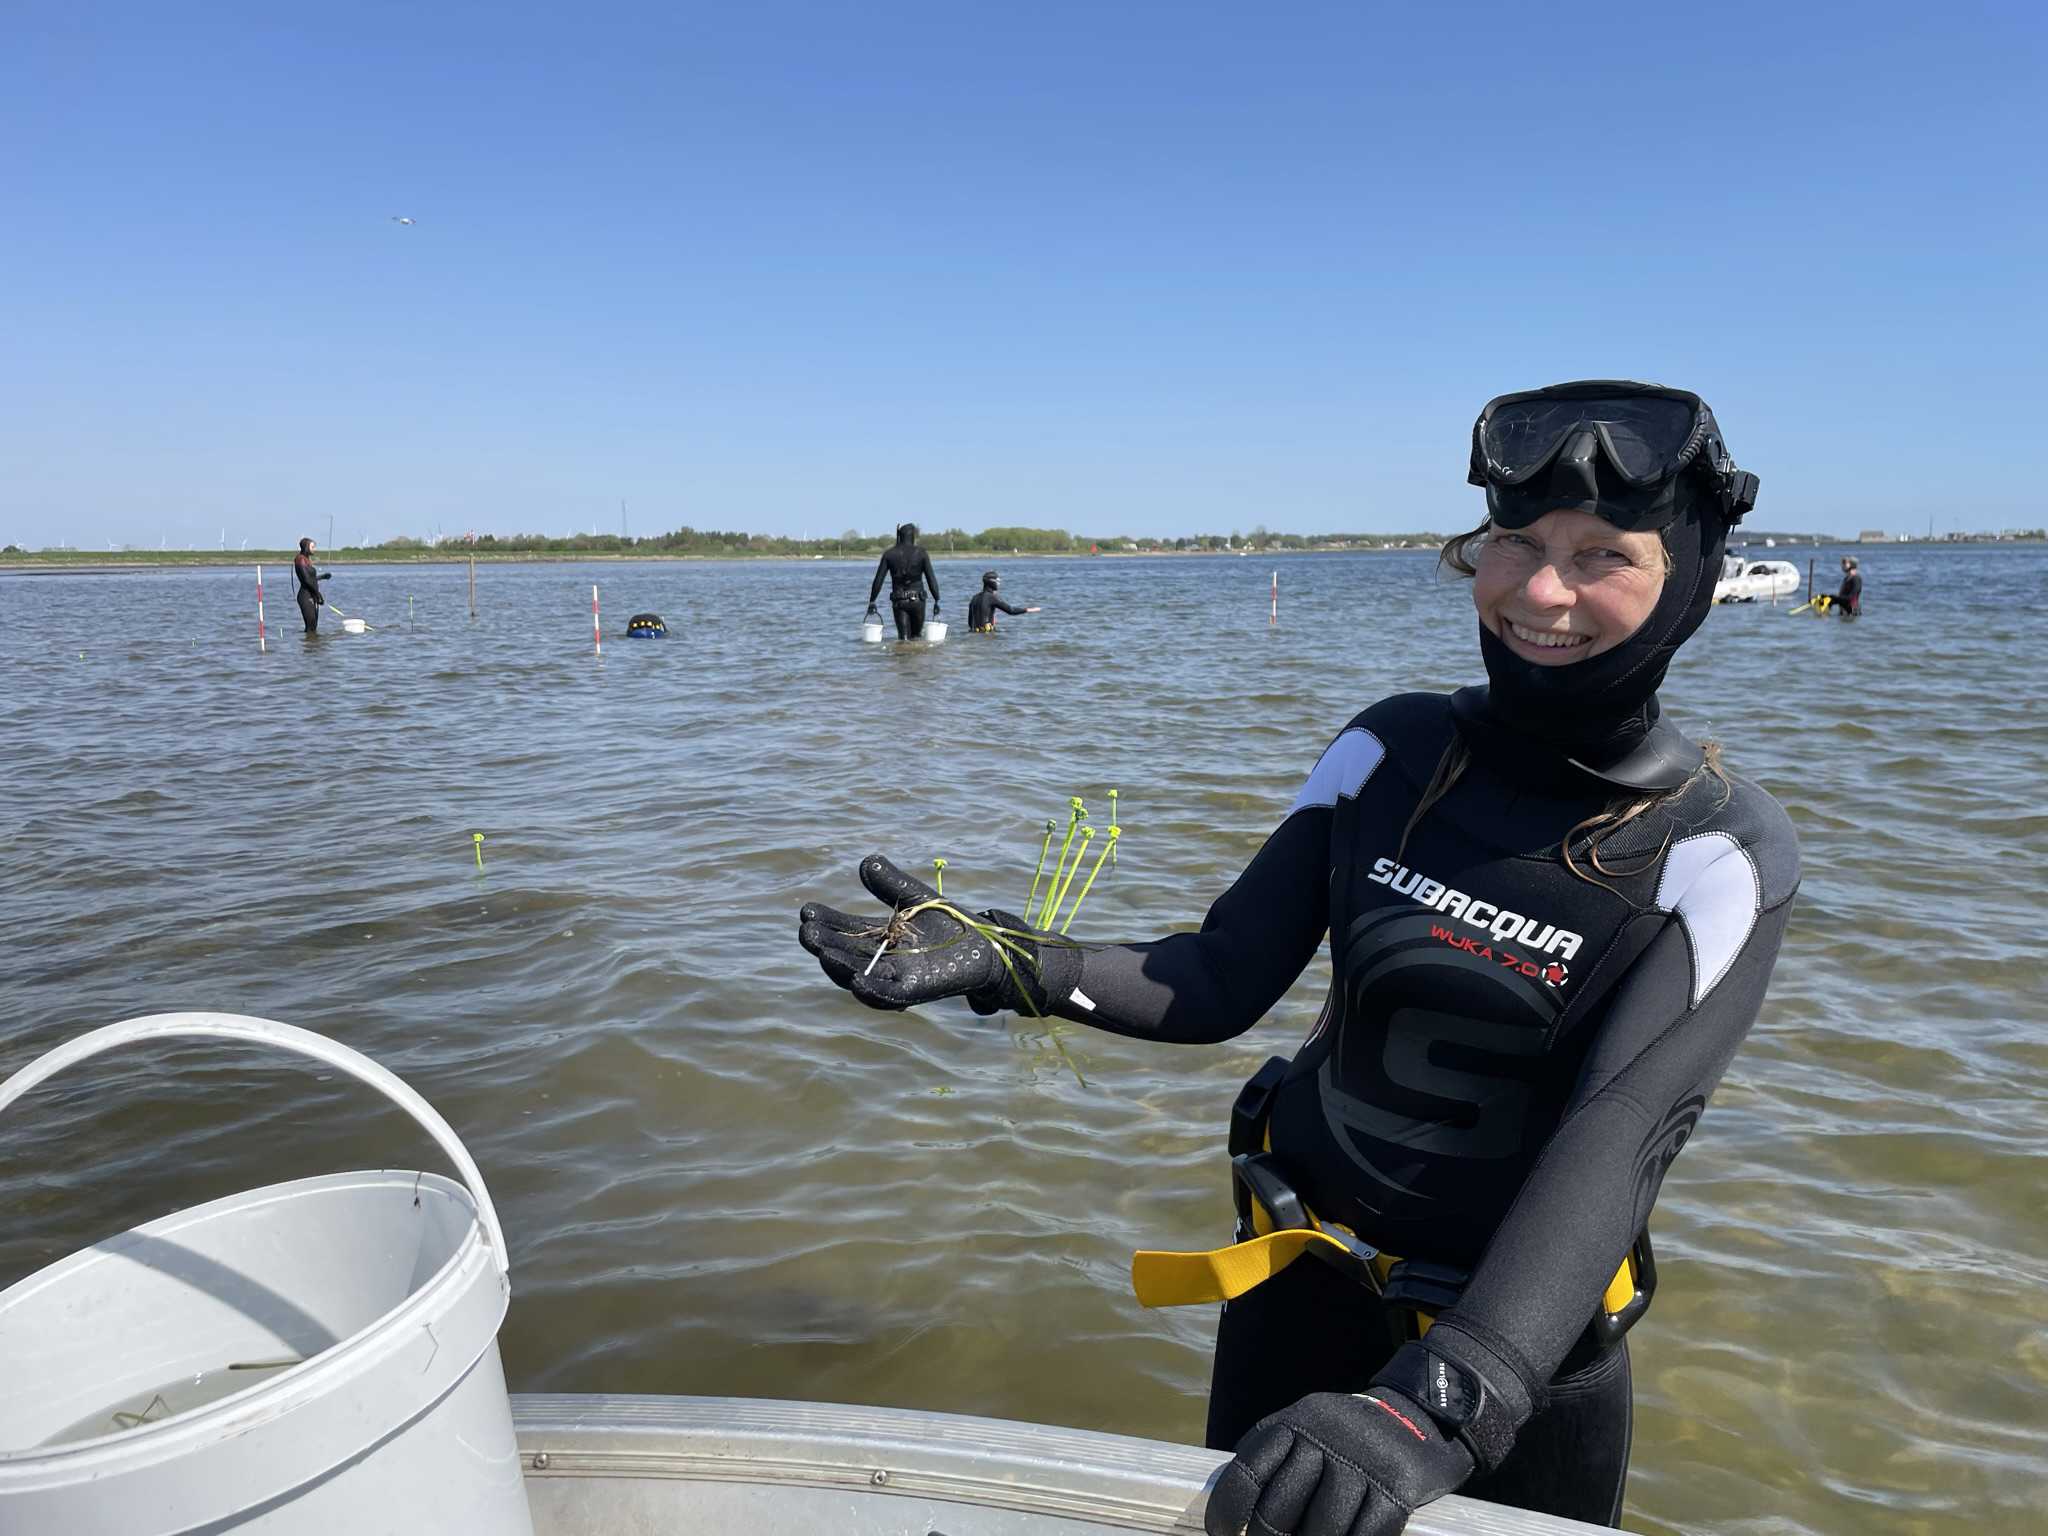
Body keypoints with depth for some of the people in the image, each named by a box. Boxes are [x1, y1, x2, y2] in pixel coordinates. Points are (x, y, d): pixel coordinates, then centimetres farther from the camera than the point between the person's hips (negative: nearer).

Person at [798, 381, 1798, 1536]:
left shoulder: (1720, 851, -18)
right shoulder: (1393, 750, -8)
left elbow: (1620, 1139, -29)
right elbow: (1221, 982, -9)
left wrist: (1435, 1405, -42)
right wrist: (1005, 963, -24)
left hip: (1522, 1337, -2)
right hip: (1297, 1279, 3)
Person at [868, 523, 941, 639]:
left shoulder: (889, 554, 2)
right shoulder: (921, 553, -2)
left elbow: (878, 580, 0)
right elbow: (931, 578, -4)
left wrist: (872, 601, 5)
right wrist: (937, 600, 2)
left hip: (898, 601, 1)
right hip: (917, 600, -1)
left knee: (903, 637, 2)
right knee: (916, 636, 15)